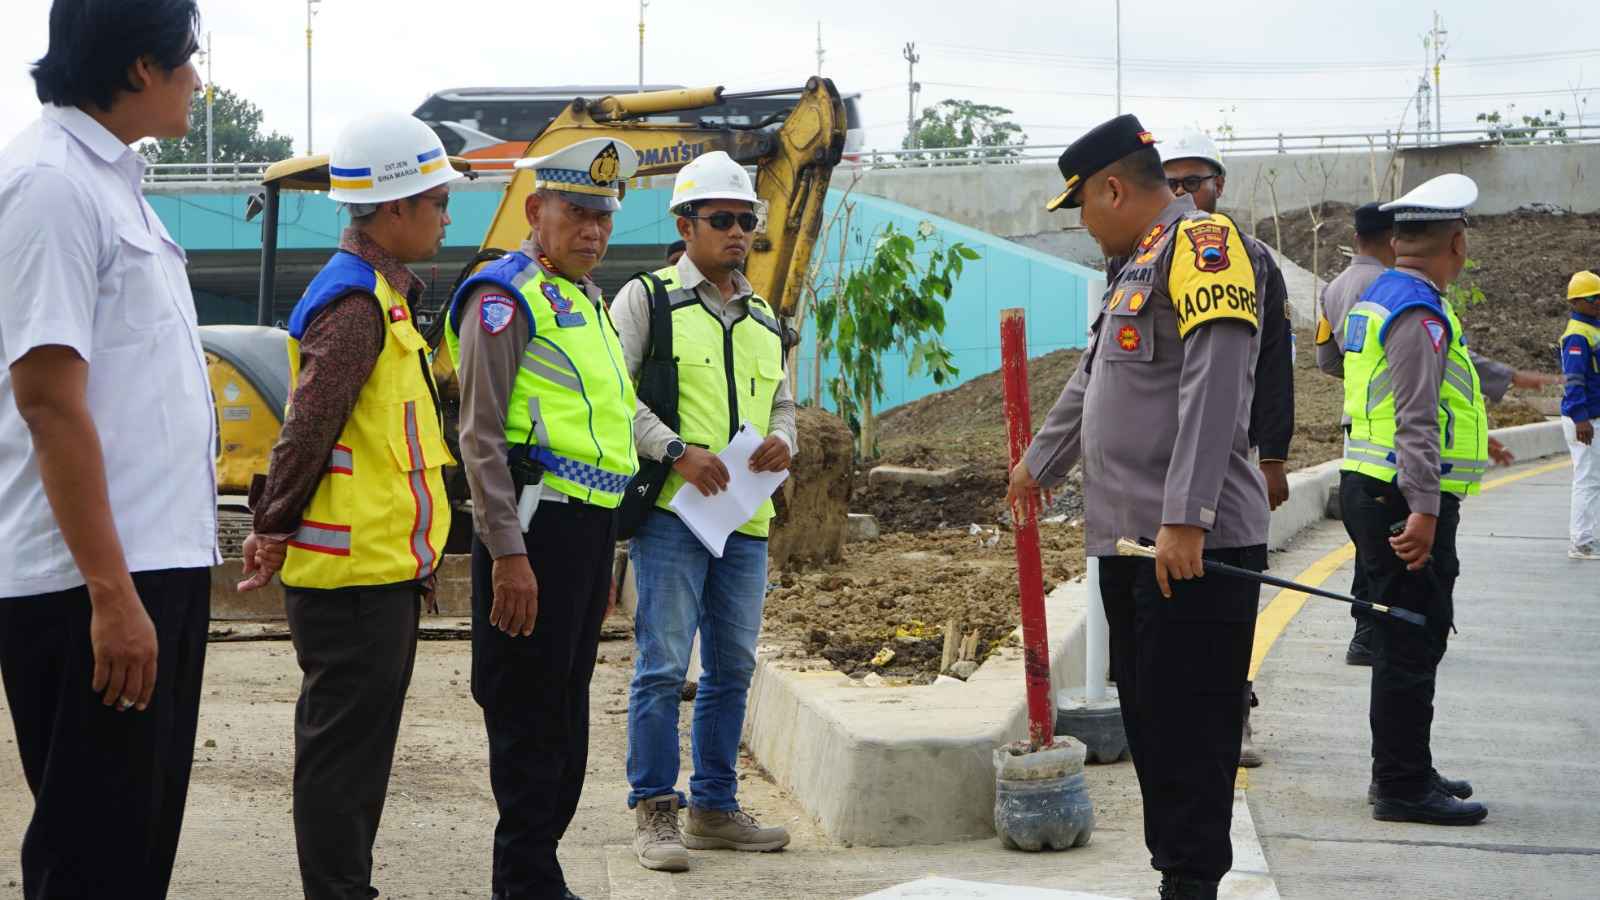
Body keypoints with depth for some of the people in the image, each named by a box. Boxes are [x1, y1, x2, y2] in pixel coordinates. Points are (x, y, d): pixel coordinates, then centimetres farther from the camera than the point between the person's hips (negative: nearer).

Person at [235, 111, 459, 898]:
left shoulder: (379, 294, 16)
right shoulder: (354, 307, -17)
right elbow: (307, 430, -20)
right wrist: (275, 529, -12)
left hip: (379, 567, 10)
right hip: (356, 570, -10)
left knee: (356, 744, 16)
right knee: (343, 748, -4)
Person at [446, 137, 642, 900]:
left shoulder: (586, 300, 19)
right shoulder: (506, 296, -9)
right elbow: (481, 434, -16)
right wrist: (507, 552, -22)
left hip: (590, 523, 9)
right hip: (536, 523, -9)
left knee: (566, 703, 14)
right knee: (530, 711, -4)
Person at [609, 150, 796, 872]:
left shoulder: (763, 320, 19)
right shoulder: (647, 299, 0)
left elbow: (781, 401, 25)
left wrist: (783, 441, 2)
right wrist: (677, 451, -17)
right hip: (672, 512, -6)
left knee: (732, 669, 10)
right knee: (664, 665, -7)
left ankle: (714, 808, 19)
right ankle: (654, 812, 0)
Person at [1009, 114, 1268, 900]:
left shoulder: (1202, 244, -10)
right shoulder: (1139, 266, 21)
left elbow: (1214, 386, -22)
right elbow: (1090, 384, 36)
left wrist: (1185, 518, -27)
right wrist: (1039, 465, 49)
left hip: (1193, 546, -10)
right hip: (1129, 541, 10)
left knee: (1188, 730, -7)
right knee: (1148, 724, 12)